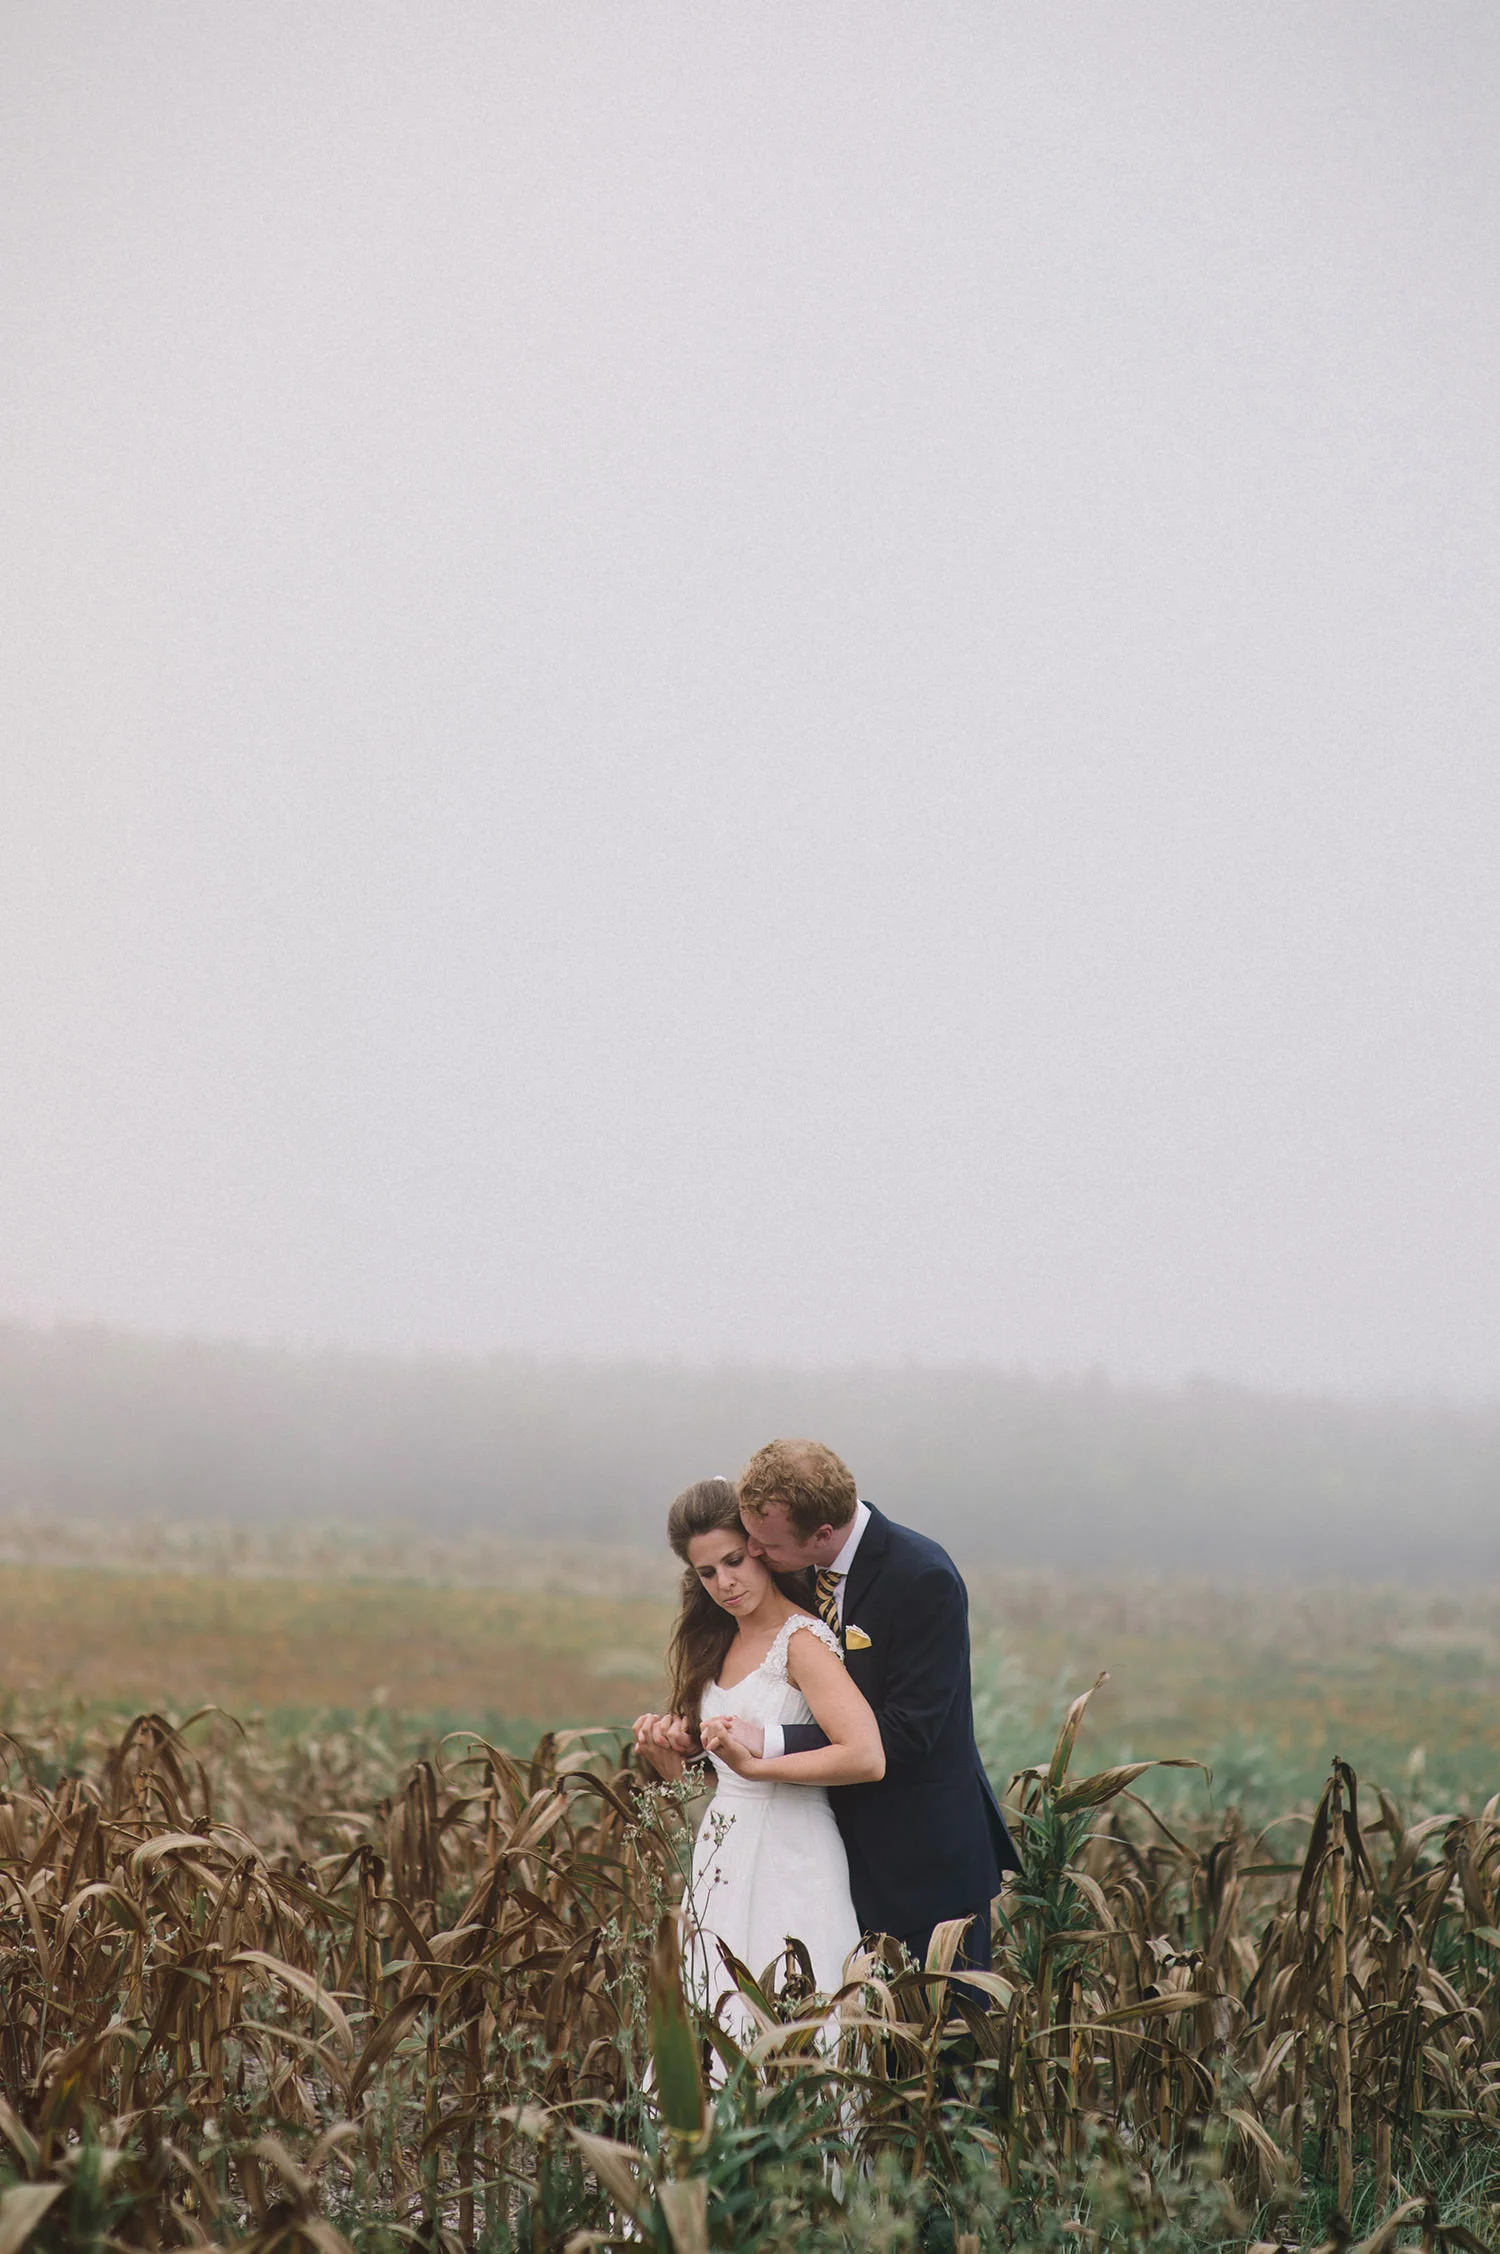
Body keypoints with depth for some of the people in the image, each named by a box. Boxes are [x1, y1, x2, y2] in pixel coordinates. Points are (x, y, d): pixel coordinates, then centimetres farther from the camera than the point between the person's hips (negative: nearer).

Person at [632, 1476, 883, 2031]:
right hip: (724, 1860, 8)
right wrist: (663, 1751, -1)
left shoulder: (801, 1641, -11)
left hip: (789, 1859, -8)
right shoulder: (719, 1643, 13)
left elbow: (866, 1757, -23)